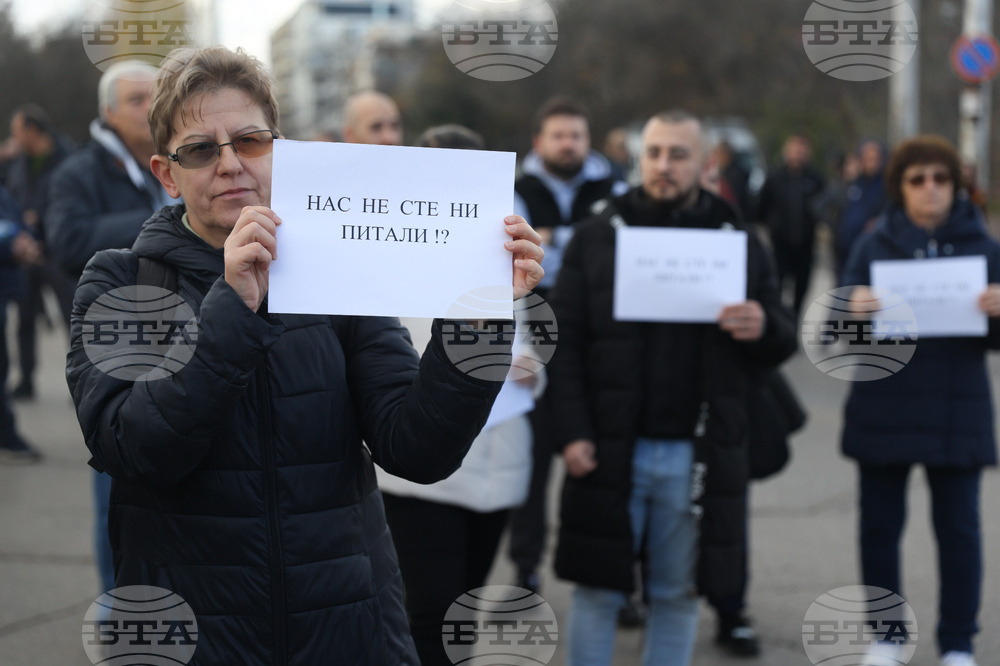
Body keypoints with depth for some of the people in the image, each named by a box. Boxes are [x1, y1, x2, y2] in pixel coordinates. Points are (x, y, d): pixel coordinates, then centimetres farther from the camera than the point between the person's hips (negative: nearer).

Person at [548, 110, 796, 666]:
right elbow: (565, 343, 0)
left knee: (678, 595, 10)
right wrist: (571, 433, -10)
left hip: (699, 455, 1)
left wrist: (763, 328, -14)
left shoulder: (739, 242, 7)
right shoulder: (597, 237, 4)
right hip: (610, 450, -1)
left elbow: (784, 342, 11)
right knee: (598, 591, 6)